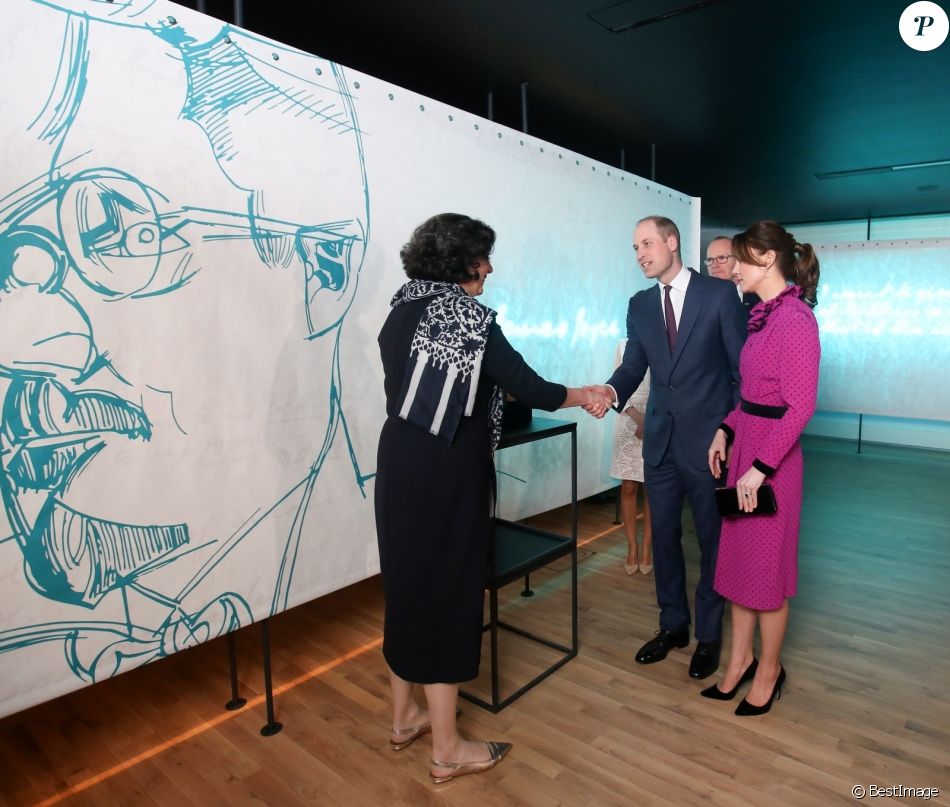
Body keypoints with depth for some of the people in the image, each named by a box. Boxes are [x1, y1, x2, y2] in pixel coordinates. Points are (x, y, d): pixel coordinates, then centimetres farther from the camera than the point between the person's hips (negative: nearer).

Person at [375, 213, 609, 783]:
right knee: (447, 590, 3)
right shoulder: (467, 315, -14)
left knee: (409, 583, 18)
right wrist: (583, 397, 6)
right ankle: (448, 750, 21)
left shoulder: (402, 309, 8)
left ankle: (406, 717, 37)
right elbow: (529, 388, -13)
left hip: (401, 460, 8)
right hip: (447, 470, -8)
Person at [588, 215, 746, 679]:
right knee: (664, 535, 14)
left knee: (712, 538, 10)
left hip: (709, 439, -4)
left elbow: (742, 367, -4)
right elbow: (633, 366, 3)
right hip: (660, 440, 5)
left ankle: (709, 634, 28)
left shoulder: (719, 294, -5)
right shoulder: (640, 305, 8)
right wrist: (612, 391, -19)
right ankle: (673, 624, 33)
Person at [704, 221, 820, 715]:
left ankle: (768, 669, 29)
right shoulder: (764, 316, 9)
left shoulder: (795, 318, -17)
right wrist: (726, 431, 6)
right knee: (738, 557, 16)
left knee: (766, 565, 7)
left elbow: (800, 406, -20)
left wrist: (760, 468, -20)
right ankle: (740, 659, 33)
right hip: (744, 447, 8)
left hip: (772, 458, -8)